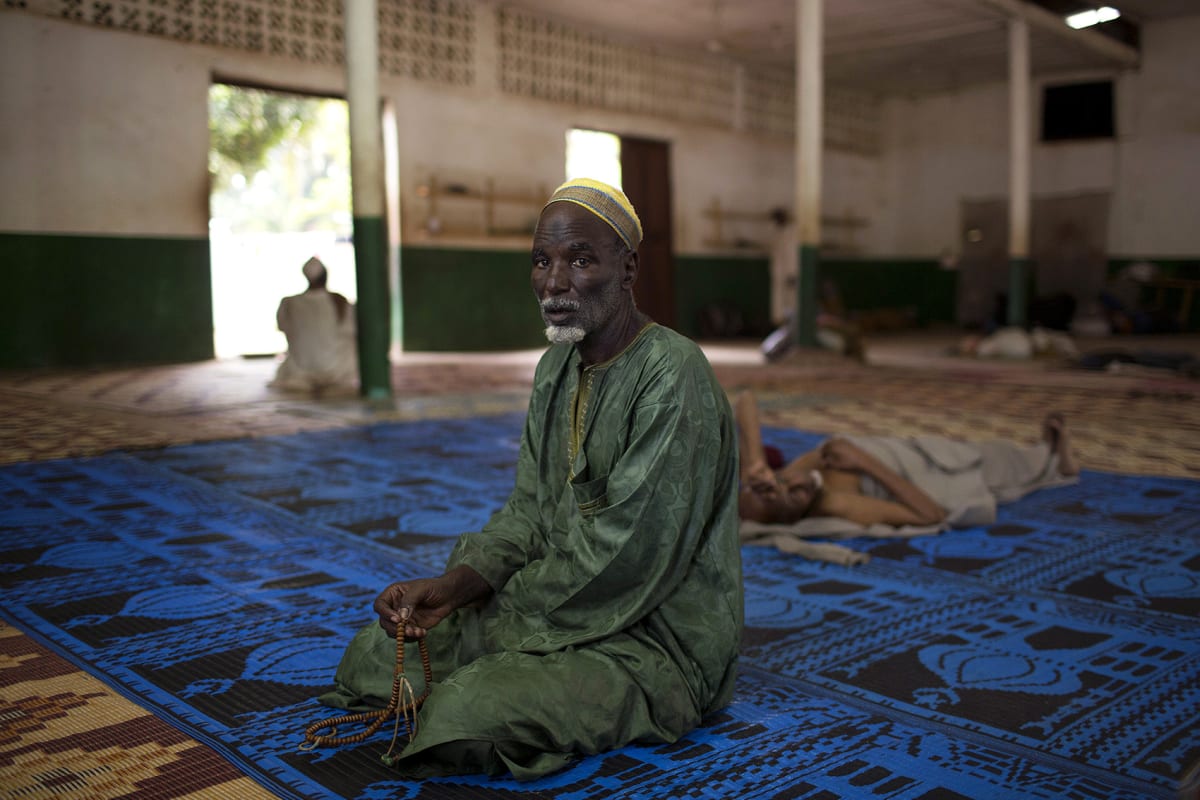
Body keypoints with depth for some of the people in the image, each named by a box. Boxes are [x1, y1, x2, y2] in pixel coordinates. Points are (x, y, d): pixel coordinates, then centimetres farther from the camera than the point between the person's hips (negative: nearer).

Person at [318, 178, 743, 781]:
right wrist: (448, 590, -11)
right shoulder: (556, 367, 7)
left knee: (469, 711, -27)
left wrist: (505, 607, -14)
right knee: (377, 650, 4)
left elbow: (624, 555, -23)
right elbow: (529, 510, 6)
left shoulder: (672, 375, -21)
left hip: (656, 634, -8)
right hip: (560, 603, 8)